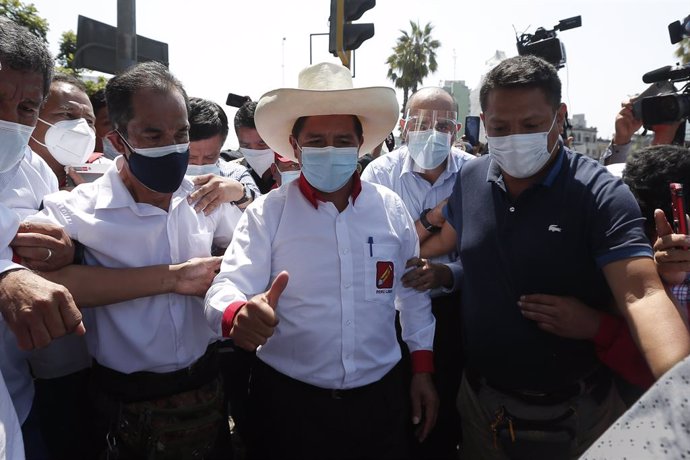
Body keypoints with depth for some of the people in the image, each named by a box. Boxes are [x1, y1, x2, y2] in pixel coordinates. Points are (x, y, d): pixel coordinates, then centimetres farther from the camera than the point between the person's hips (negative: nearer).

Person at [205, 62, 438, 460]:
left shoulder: (391, 208, -1)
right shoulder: (266, 214, -8)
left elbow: (413, 293, 8)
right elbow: (227, 288, -17)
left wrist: (423, 370, 9)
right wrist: (239, 314, -40)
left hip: (380, 396, 3)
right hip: (289, 401, -2)